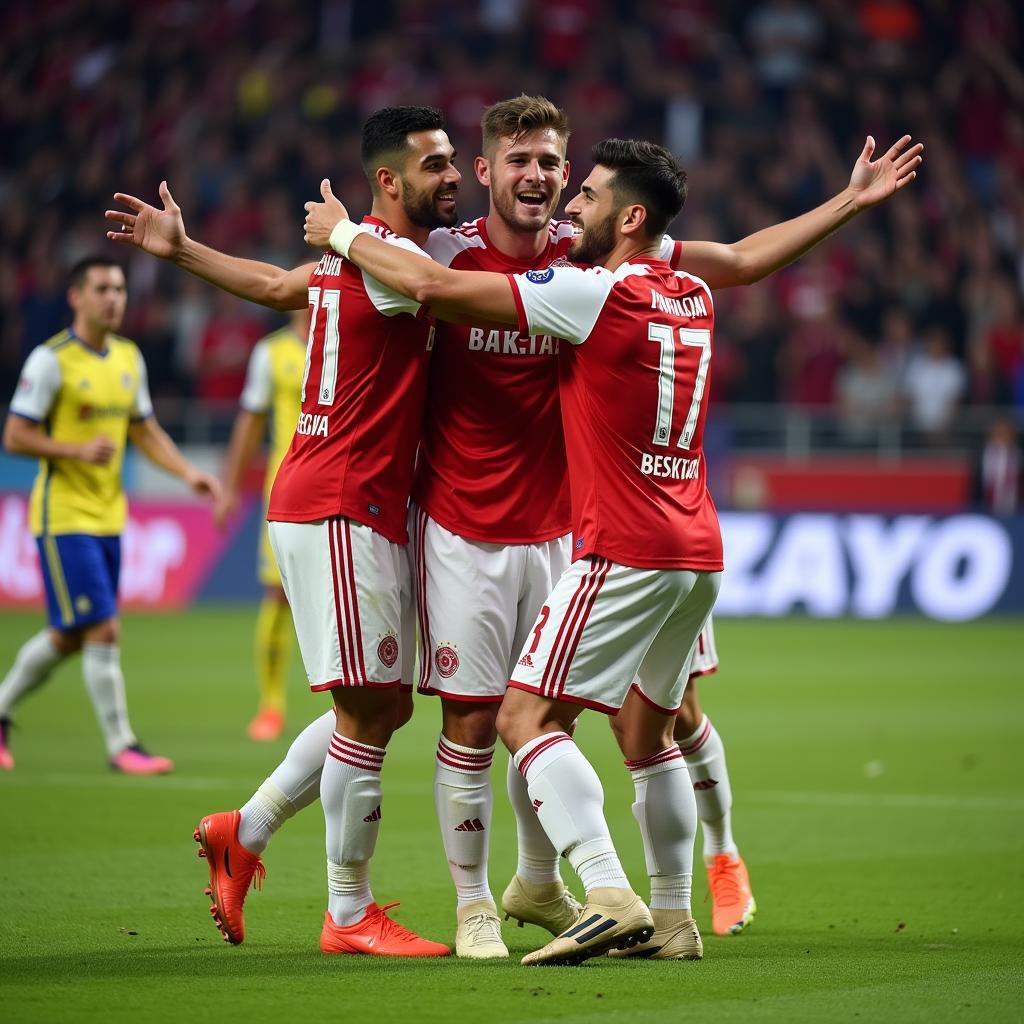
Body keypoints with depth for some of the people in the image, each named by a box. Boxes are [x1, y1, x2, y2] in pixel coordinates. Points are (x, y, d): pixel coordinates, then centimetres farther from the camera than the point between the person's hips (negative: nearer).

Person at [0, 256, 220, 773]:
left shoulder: (129, 357, 10)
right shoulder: (50, 360, -12)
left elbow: (145, 430, 17)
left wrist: (188, 472, 3)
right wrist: (78, 451, -24)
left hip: (107, 517, 7)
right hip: (63, 517, -7)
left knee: (67, 637, 14)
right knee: (103, 631, -10)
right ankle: (121, 747, -3)